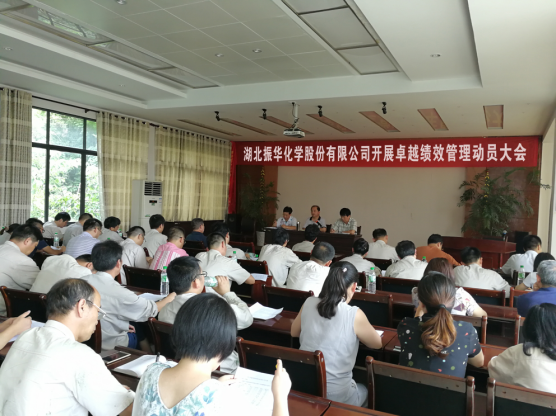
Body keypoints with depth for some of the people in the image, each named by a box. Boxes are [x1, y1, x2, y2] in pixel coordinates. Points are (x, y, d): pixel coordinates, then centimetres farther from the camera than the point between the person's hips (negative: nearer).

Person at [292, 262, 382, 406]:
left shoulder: (309, 304, -7)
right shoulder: (354, 315, -19)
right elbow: (377, 343, 1)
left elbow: (294, 332, 13)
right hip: (336, 396, -4)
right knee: (364, 389, 32)